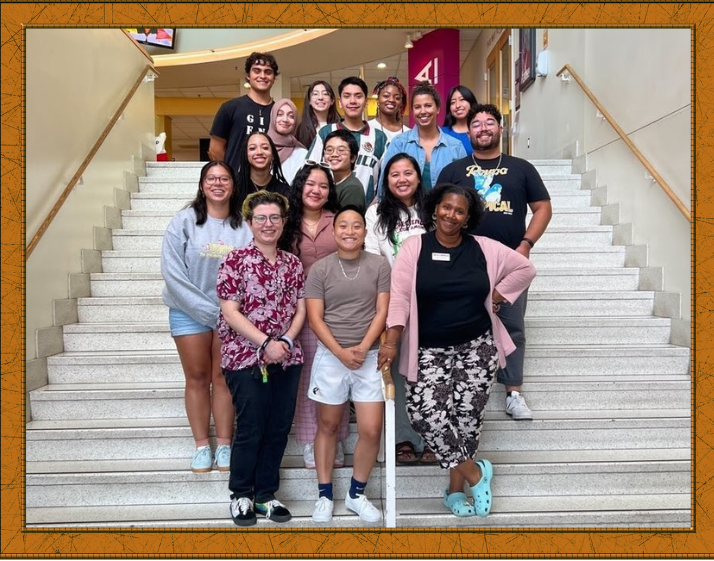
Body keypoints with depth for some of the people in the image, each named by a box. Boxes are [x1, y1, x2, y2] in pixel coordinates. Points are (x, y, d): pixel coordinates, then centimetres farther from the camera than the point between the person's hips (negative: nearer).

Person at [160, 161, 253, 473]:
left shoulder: (244, 227, -2)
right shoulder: (184, 221, -5)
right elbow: (172, 272, -10)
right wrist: (209, 310, -12)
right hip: (190, 312, 0)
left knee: (223, 378, 8)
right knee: (197, 378, 8)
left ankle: (224, 444, 19)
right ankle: (202, 446, 19)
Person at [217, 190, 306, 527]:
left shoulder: (293, 263, 9)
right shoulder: (235, 261, -5)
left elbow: (300, 308, 9)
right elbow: (229, 312, -11)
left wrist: (286, 340, -9)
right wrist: (266, 342, -17)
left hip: (287, 359, 5)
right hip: (246, 359, -4)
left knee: (279, 428, 9)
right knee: (250, 429, 2)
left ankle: (266, 494, 26)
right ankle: (240, 495, 23)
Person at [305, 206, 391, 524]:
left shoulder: (379, 265, 1)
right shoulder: (320, 269, 0)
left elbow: (382, 312, -2)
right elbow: (315, 318, -4)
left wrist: (362, 348, -14)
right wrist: (340, 352, -15)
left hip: (370, 356, 0)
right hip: (330, 356, 0)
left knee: (371, 430, -1)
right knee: (328, 426, 10)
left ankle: (356, 494, 20)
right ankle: (325, 495, 23)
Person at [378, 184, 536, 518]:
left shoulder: (484, 249, 2)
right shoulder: (413, 248, -4)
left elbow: (525, 269, 13)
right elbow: (399, 297, -10)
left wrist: (496, 297, 2)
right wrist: (390, 342, -19)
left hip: (477, 346, 1)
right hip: (429, 350, -1)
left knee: (467, 414, -1)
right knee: (424, 413, -16)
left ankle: (455, 489, 20)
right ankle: (475, 472, 7)